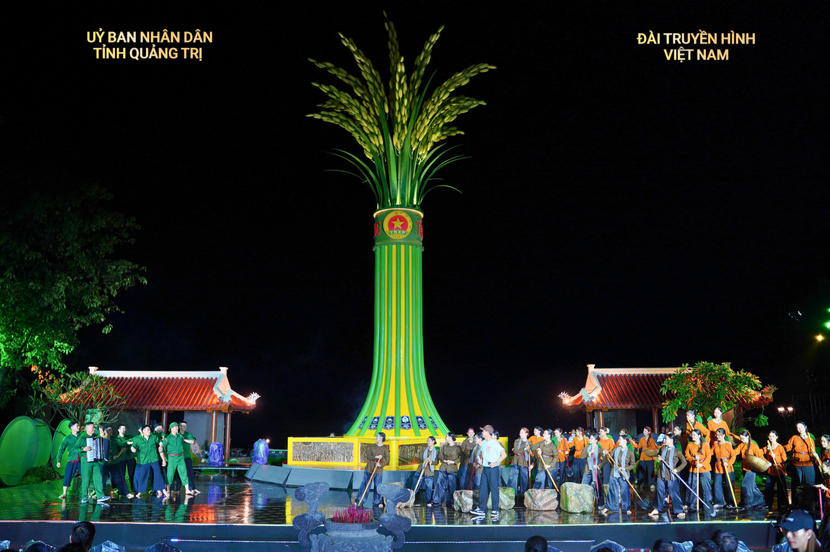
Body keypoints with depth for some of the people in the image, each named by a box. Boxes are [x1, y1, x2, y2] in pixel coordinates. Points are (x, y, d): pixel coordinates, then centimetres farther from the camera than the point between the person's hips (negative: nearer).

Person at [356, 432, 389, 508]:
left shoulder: (385, 449, 1)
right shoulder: (371, 447, 7)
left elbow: (387, 460, -3)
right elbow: (368, 456, -3)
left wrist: (381, 464, -19)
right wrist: (376, 457, -17)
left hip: (379, 471, -1)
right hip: (369, 469, 1)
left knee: (377, 487, -1)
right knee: (365, 486, 1)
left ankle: (376, 503, 11)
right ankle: (360, 502, 6)